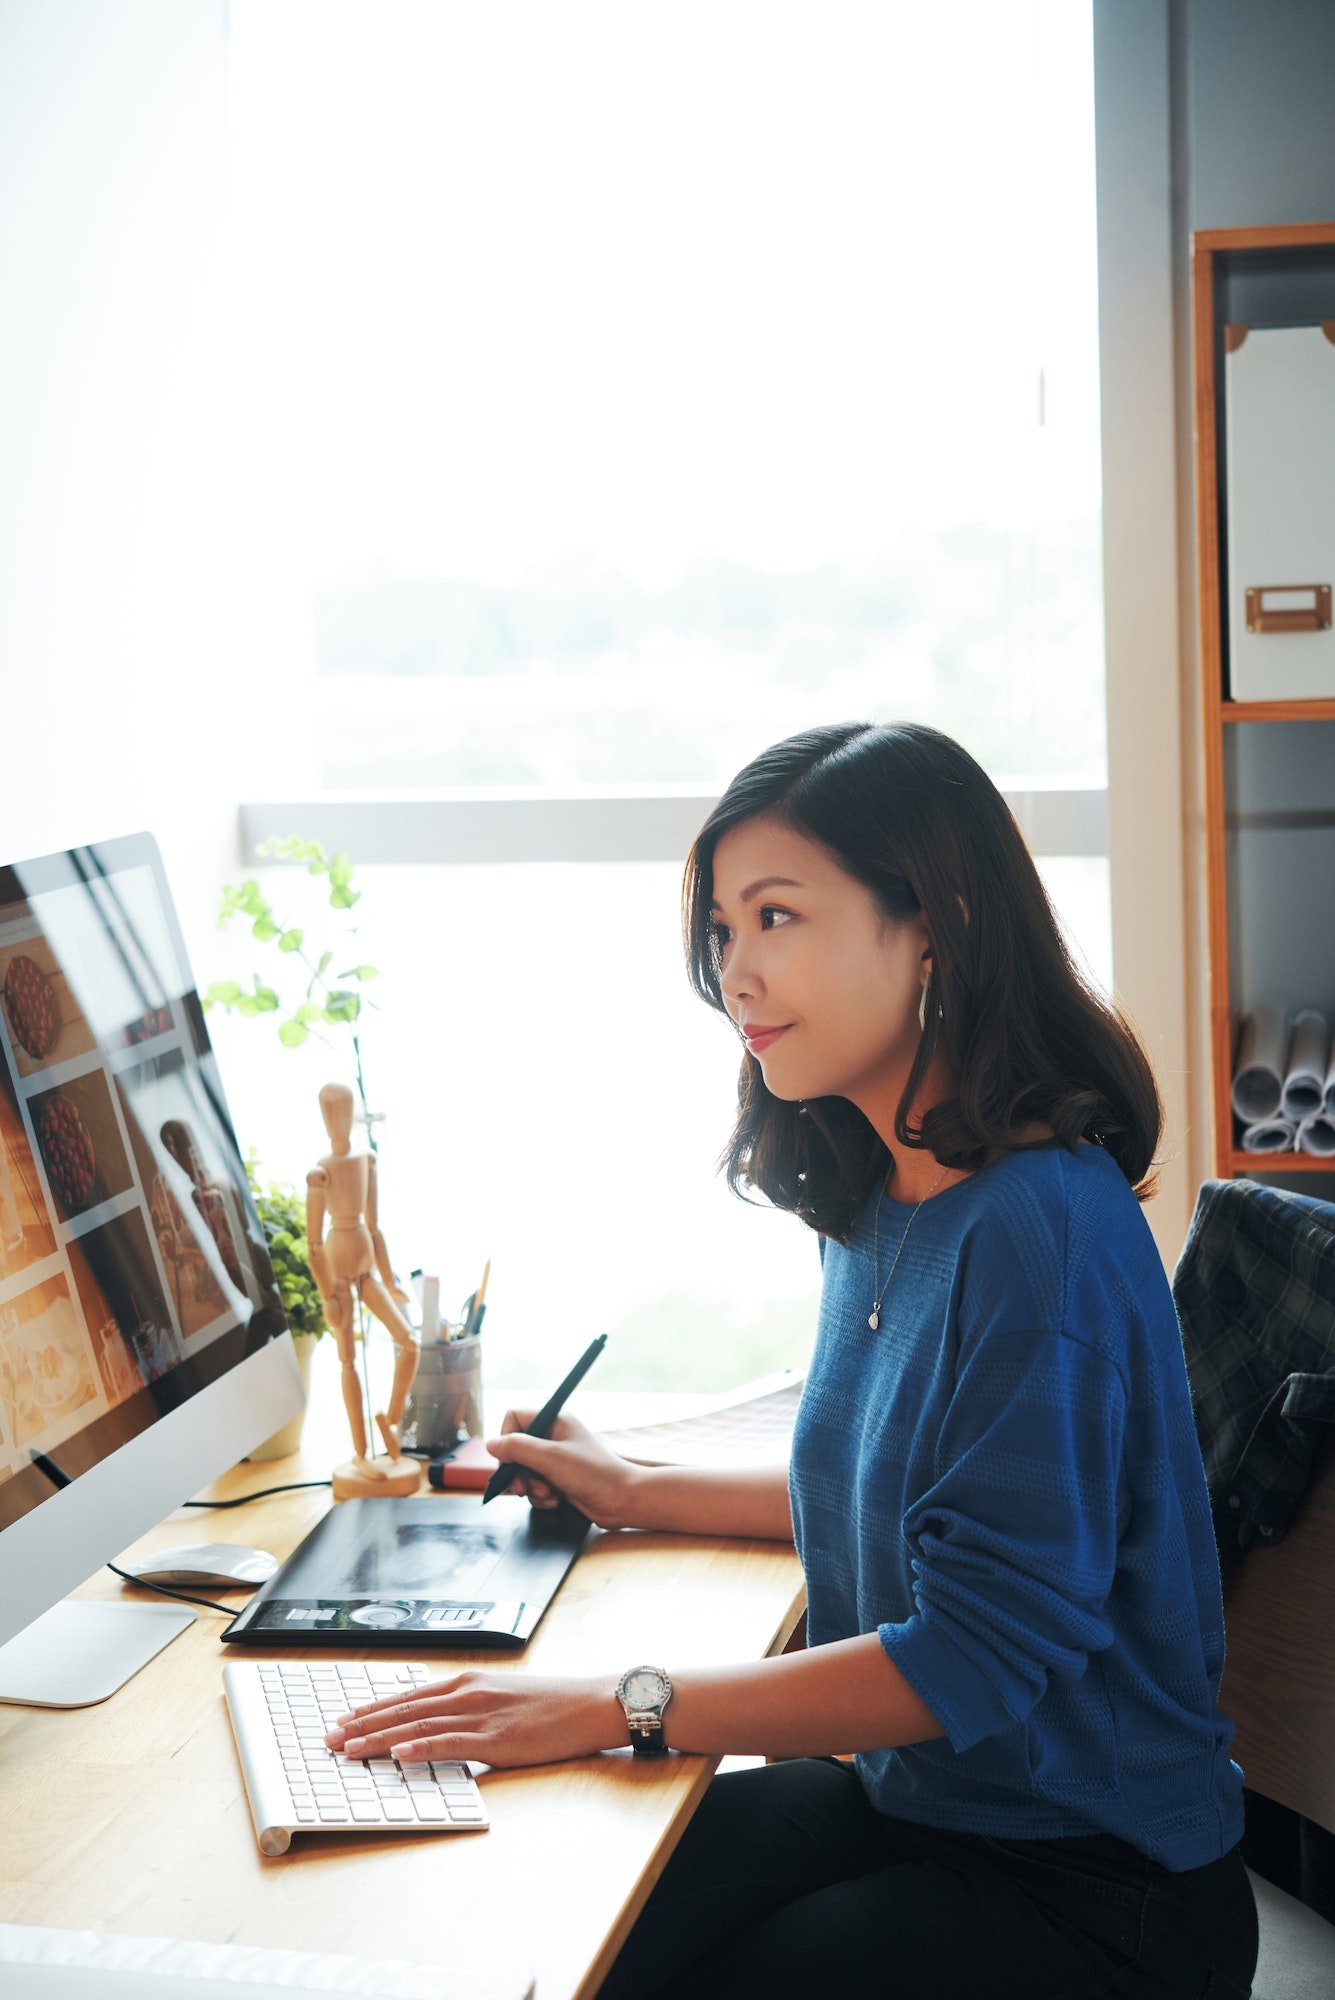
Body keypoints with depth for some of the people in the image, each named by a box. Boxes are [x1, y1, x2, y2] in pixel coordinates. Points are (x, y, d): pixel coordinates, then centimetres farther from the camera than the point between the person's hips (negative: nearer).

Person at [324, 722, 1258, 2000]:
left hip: (1095, 1892, -8)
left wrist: (611, 1709, -25)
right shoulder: (881, 1203, 4)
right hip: (911, 1794, 8)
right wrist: (639, 1494, 16)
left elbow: (981, 1652, -26)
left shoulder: (1041, 1232, -25)